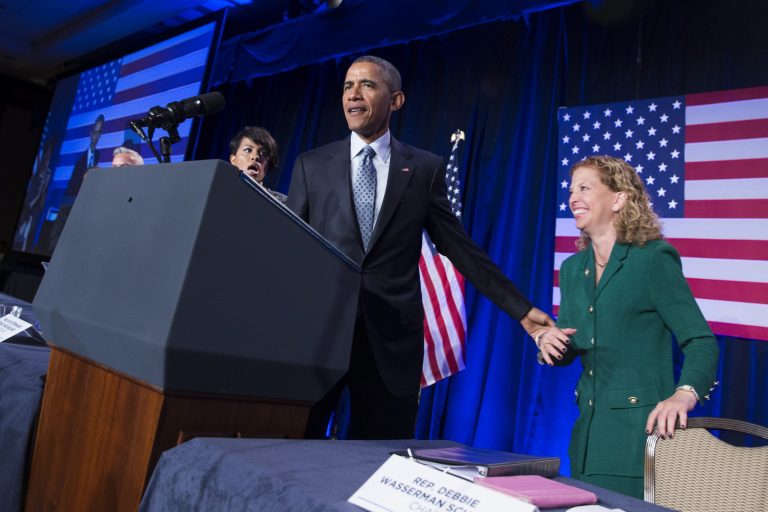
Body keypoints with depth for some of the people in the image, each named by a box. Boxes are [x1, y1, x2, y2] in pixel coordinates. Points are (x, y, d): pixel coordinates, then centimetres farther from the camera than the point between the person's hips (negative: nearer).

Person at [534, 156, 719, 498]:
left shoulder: (654, 258, -10)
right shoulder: (572, 269, 8)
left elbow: (701, 341, -12)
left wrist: (683, 395, -29)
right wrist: (547, 341, -7)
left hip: (641, 428, -6)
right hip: (588, 428, 6)